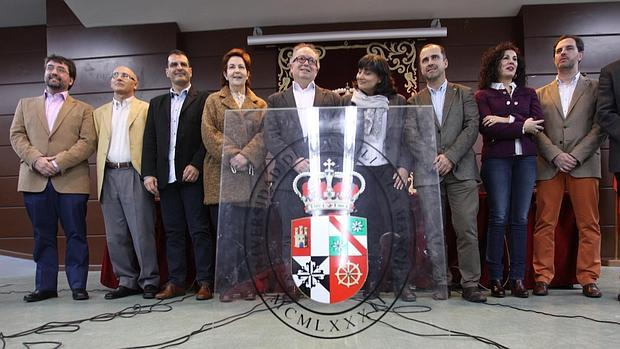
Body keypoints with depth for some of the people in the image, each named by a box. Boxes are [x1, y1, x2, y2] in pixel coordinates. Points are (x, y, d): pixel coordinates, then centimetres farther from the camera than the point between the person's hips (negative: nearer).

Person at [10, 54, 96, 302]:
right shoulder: (26, 105, 19)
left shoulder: (83, 110, 10)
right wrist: (35, 159, -10)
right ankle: (45, 286, 16)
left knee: (75, 234, 0)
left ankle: (78, 285, 8)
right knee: (43, 235, 8)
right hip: (35, 181, 3)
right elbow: (17, 136, 8)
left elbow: (88, 142, -2)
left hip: (71, 181, -2)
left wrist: (59, 161, -14)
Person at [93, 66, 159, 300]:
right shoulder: (99, 113, 20)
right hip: (109, 177, 5)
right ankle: (127, 281, 17)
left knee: (142, 232, -5)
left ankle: (149, 281, 6)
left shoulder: (146, 110, 5)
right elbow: (96, 145, 13)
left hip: (134, 175, -5)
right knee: (115, 236, 7)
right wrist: (99, 179, 3)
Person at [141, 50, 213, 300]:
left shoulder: (203, 100, 4)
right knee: (172, 232, 8)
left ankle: (205, 282, 5)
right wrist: (148, 173, 2)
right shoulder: (157, 103, 18)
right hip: (166, 177, 5)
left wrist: (197, 164, -14)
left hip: (192, 175, -4)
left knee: (199, 230, -1)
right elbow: (149, 140, 12)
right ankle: (175, 282, 16)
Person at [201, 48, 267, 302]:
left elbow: (264, 134, 4)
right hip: (223, 176, -1)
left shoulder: (260, 104, 18)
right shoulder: (213, 101, 14)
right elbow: (209, 133, 1)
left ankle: (247, 281, 11)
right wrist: (231, 156, -13)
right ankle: (227, 283, 5)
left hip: (252, 176, 1)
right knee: (225, 231, -3)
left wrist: (246, 155, -13)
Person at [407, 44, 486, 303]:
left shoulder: (464, 94, 13)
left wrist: (450, 157, -11)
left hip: (461, 171, -1)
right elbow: (410, 136, 5)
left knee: (467, 228, -5)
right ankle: (440, 284, 10)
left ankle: (470, 284, 3)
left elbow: (472, 127, 1)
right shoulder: (414, 101, 16)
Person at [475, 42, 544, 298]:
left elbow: (538, 125, 2)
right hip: (496, 160, -3)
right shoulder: (483, 95, 7)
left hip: (525, 159, 3)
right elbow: (487, 129, -9)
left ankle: (517, 278, 6)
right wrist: (522, 126, -4)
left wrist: (508, 121, -8)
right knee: (499, 218, -5)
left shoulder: (528, 93, 18)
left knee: (520, 219, 1)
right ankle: (495, 278, 2)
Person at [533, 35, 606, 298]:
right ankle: (542, 277, 4)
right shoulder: (541, 94, 16)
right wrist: (556, 155, -8)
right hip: (549, 166, 1)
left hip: (584, 165, -1)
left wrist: (575, 156, -9)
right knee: (545, 224, -1)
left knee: (589, 225, -1)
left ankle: (588, 278, 6)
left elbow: (600, 128, 2)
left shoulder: (595, 89, 12)